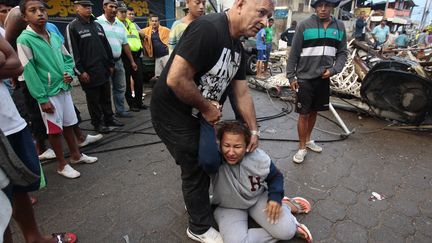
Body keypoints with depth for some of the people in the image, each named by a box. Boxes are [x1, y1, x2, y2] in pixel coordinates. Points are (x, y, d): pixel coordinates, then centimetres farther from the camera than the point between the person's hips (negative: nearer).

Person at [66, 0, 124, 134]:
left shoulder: (97, 25, 15)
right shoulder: (72, 27, -5)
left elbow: (106, 46, 18)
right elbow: (72, 52, -10)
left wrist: (111, 64, 13)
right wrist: (80, 71, -14)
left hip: (104, 69, 6)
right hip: (89, 72, -6)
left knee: (106, 97, 13)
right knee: (94, 99, 3)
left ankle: (109, 119, 26)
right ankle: (97, 123, 15)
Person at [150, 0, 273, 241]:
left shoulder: (237, 47, 4)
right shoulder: (208, 29, -27)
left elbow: (242, 93, 8)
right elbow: (176, 80, -32)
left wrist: (254, 130, 8)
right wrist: (206, 107, -18)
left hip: (195, 112, 9)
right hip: (172, 113, -9)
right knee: (196, 167, 4)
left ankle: (199, 200, 51)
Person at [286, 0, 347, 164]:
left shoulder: (339, 27, 6)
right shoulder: (304, 25, -6)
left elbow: (342, 53, 9)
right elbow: (294, 53, -4)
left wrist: (333, 70, -7)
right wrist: (291, 76, -6)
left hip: (324, 79, 4)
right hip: (305, 78, -4)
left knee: (314, 112, 15)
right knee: (304, 114, 1)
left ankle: (308, 140, 34)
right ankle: (302, 147, 14)